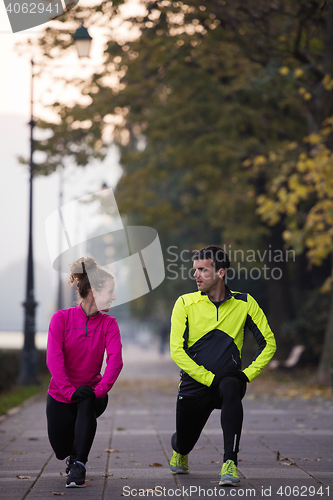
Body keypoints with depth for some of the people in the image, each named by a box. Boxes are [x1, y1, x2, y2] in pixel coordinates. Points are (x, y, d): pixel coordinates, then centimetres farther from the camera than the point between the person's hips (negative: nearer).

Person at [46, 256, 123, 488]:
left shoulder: (109, 323, -5)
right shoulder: (62, 318, -11)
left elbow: (115, 359, -18)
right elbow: (54, 358, -20)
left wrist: (100, 389, -32)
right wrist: (70, 391, -30)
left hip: (91, 394, 0)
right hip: (61, 396, 0)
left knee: (87, 404, -35)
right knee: (61, 450, 4)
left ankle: (79, 467, -29)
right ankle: (76, 450, 42)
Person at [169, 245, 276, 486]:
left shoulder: (244, 303, -2)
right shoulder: (186, 304, -5)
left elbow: (268, 343, 4)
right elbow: (177, 351, -11)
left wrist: (248, 374, -9)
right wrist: (211, 378, -17)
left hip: (228, 381, -1)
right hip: (195, 385, 1)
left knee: (231, 388, -36)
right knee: (184, 441, 8)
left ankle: (230, 463, -33)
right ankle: (180, 451, 49)